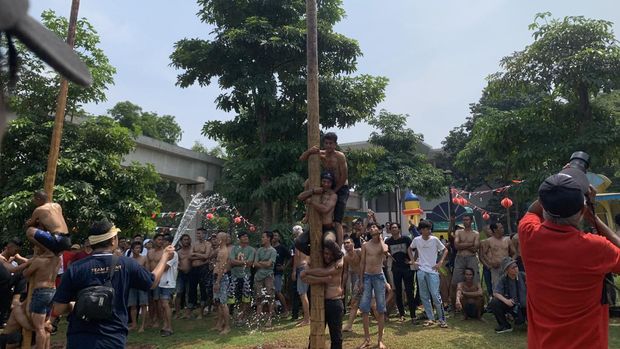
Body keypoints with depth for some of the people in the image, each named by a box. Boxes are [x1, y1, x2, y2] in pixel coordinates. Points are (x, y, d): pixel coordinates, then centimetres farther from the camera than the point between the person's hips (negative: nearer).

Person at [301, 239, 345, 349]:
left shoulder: (339, 264, -6)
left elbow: (325, 272, -24)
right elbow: (304, 277, -16)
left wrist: (308, 271, -13)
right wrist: (323, 279, -25)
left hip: (335, 303, -2)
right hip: (319, 302, 3)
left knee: (336, 337, 9)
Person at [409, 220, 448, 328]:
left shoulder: (434, 239, -5)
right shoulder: (416, 240, 1)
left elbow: (445, 250, 5)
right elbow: (410, 249, 19)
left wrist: (440, 262, -5)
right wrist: (413, 261, 8)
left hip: (433, 271, -3)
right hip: (421, 271, 3)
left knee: (435, 295, -8)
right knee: (424, 296, 7)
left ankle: (442, 319, 5)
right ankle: (430, 319, 18)